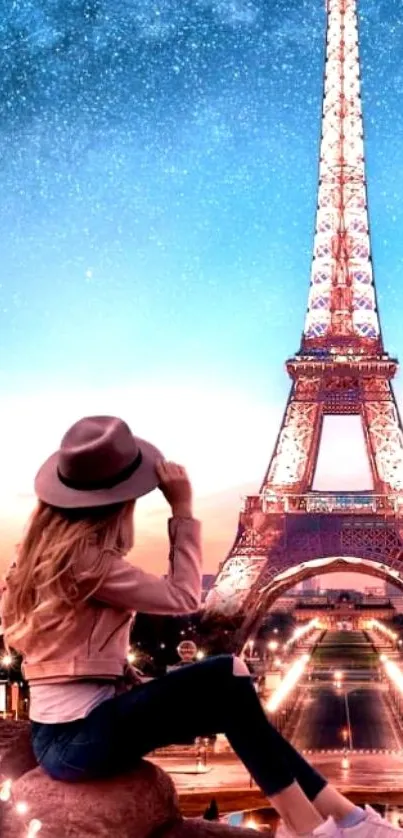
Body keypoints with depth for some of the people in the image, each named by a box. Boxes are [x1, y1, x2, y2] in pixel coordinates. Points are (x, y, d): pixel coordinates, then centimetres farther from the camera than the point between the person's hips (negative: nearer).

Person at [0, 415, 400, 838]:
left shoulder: (50, 547, 9)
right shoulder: (85, 559, -19)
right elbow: (183, 596, -15)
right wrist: (182, 509, -11)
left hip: (64, 731, 10)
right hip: (78, 736, -10)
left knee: (230, 705, 7)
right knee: (226, 677, -15)